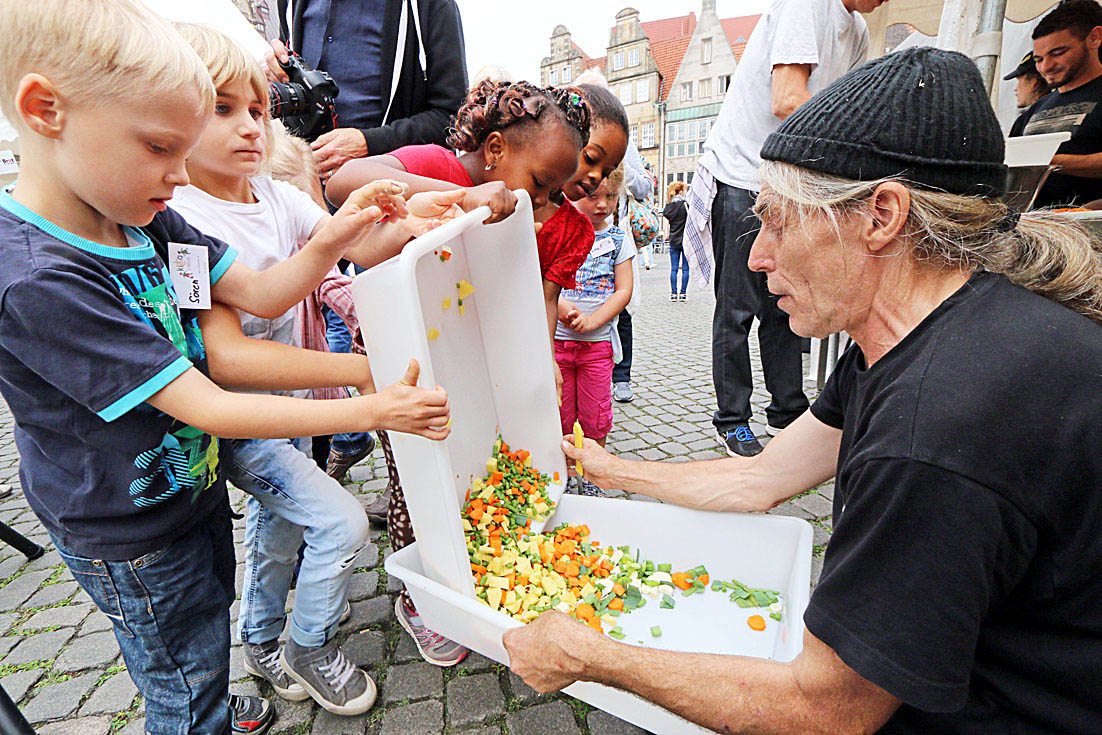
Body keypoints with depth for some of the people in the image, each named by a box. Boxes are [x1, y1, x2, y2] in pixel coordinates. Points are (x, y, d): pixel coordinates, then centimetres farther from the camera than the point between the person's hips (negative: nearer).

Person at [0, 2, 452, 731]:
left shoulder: (150, 221, -8)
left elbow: (260, 294, -5)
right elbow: (208, 408, -32)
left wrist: (330, 244, -23)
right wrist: (371, 411, -34)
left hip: (194, 484, 8)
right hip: (132, 538, -7)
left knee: (213, 612, 31)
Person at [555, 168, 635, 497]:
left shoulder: (618, 240, 5)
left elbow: (624, 291, -1)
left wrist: (591, 321, -14)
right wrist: (560, 305, -20)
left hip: (598, 341, 1)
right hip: (556, 337, 0)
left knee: (595, 415, 6)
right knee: (561, 412, 9)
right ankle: (567, 470, 29)